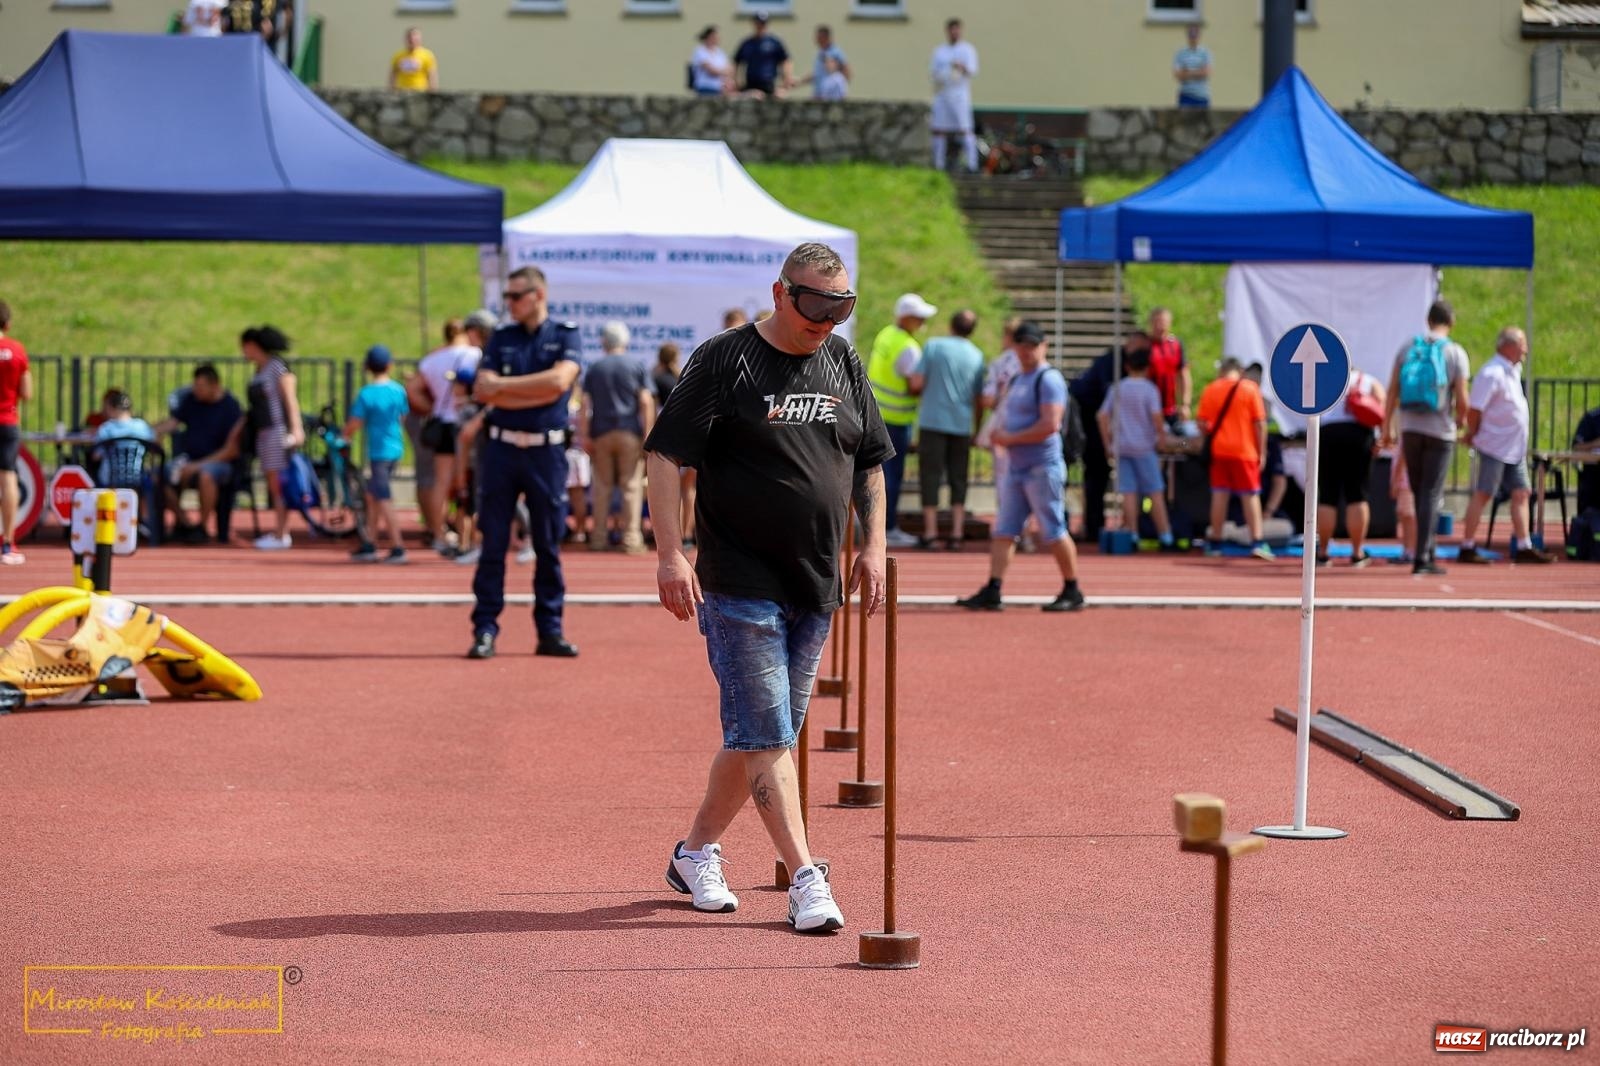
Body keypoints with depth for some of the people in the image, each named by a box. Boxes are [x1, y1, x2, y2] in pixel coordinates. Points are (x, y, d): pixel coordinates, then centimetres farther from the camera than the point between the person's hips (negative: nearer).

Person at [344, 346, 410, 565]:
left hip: (377, 450, -7)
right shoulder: (399, 390, 1)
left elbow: (353, 425, -13)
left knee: (383, 501, -4)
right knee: (372, 495, 16)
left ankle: (397, 547, -7)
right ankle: (370, 545, 19)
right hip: (395, 447, 7)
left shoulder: (366, 394, -15)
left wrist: (346, 433, 8)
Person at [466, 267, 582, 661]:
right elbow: (482, 389, -2)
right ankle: (485, 630, 1)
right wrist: (536, 393, -10)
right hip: (501, 449, 2)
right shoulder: (501, 339, 10)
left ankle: (550, 631, 10)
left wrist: (505, 386, -7)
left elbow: (559, 380, -14)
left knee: (548, 546, 4)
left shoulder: (565, 336, 3)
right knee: (493, 544, 0)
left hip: (547, 452, -2)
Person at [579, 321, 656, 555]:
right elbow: (646, 402, -4)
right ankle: (631, 537, -5)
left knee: (602, 485, 7)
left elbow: (585, 405, 2)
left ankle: (599, 537, 5)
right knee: (632, 485, 0)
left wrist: (584, 436, 3)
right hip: (630, 431, -2)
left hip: (601, 432, 2)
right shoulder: (636, 366, 3)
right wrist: (648, 435, -4)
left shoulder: (594, 369, 9)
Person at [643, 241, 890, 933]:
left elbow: (870, 462, 21)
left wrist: (873, 546, 12)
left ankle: (696, 854, 27)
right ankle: (805, 880, -10)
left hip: (816, 588, 6)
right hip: (740, 584, -6)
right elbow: (666, 455, -9)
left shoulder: (843, 363, 10)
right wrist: (670, 554, -16)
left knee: (765, 735, 11)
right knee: (765, 735, -9)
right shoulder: (723, 361, -8)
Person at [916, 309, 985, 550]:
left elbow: (918, 382, -6)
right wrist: (977, 431, 17)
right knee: (958, 478, 7)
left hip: (932, 420, -2)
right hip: (962, 425, 2)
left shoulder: (934, 346, -3)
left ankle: (929, 532, 0)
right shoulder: (976, 356, 6)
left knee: (931, 476, 1)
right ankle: (956, 533, 4)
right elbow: (979, 398, 9)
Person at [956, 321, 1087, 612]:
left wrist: (1010, 438, -16)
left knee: (1053, 532, -3)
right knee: (1003, 531, 3)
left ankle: (1072, 592, 7)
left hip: (1042, 466, -9)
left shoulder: (1048, 380, -12)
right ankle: (992, 592, 1)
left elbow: (1050, 425, -22)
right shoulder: (1017, 380, 17)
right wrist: (1000, 433, 4)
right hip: (1016, 468, 9)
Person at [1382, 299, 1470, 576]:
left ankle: (1427, 551, 22)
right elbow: (1462, 400, -8)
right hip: (1440, 431, -3)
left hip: (1409, 429, 3)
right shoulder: (1455, 353, -5)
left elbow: (1392, 392, 2)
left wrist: (1387, 428, 8)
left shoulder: (1408, 348, 4)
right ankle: (1422, 557, -9)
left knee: (1419, 492, 13)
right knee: (1431, 494, -2)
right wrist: (1461, 420, 12)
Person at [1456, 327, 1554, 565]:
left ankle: (1523, 548, 10)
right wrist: (1472, 435, -8)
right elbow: (1474, 409, -20)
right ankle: (1467, 549, -1)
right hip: (1495, 446, -9)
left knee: (1520, 494, 7)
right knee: (1482, 495, -5)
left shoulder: (1513, 371, 13)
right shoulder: (1492, 373, -17)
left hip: (1515, 447, 9)